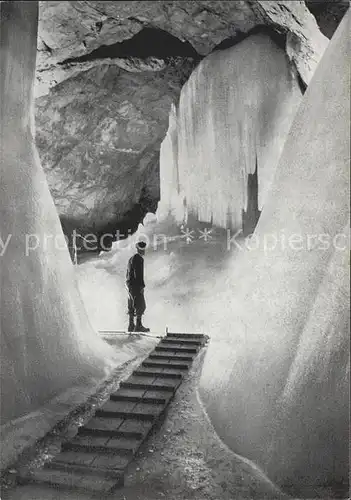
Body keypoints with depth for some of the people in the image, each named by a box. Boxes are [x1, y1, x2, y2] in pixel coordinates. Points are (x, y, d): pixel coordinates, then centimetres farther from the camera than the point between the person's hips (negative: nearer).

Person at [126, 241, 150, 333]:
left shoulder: (131, 258, 18)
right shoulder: (138, 259, -13)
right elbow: (138, 274, -20)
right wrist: (142, 286, -18)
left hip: (130, 285, 10)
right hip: (136, 286, -10)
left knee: (132, 306, 12)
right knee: (141, 306, -5)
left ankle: (131, 326, 15)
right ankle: (138, 326, -5)